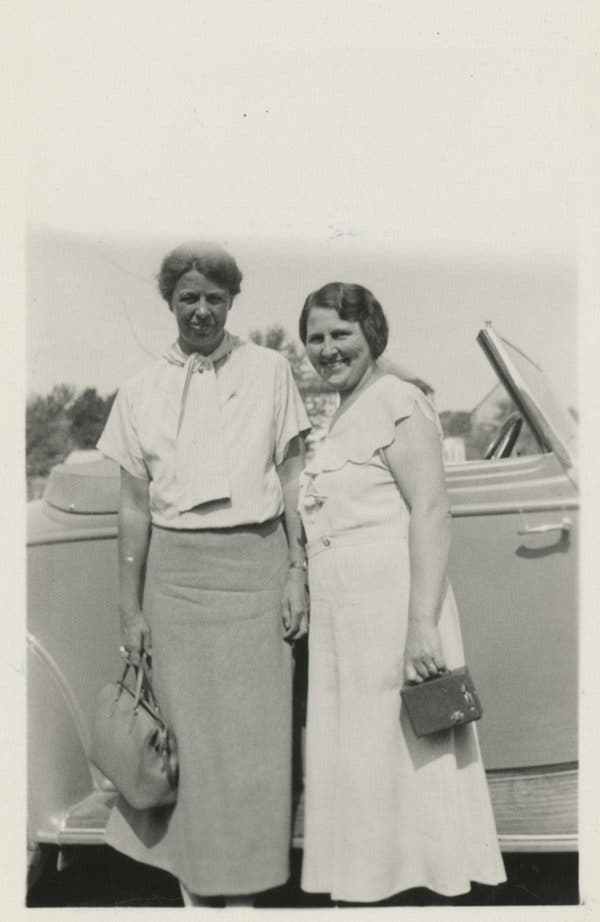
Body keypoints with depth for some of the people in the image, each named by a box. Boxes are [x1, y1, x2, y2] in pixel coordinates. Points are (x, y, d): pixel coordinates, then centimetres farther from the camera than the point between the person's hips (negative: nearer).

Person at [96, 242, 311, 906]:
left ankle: (245, 887, 16)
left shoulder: (269, 370, 6)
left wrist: (297, 573, 0)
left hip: (257, 563, -1)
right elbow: (134, 506, 8)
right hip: (174, 570, 1)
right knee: (185, 729, 5)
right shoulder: (141, 391, 7)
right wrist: (130, 608, 5)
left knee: (255, 733, 2)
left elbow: (293, 479, 6)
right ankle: (192, 884, 20)